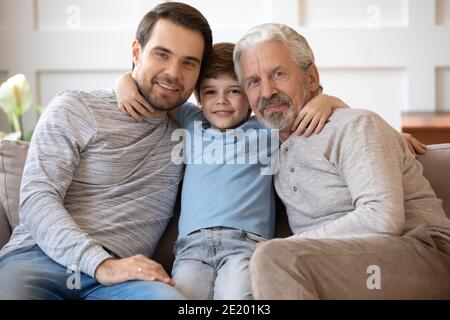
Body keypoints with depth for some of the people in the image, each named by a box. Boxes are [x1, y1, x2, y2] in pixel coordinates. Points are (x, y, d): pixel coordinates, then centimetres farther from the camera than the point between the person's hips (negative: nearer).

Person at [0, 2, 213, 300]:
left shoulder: (186, 135, 17)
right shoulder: (74, 108, 7)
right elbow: (36, 198, -3)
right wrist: (100, 263, -19)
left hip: (119, 271, 2)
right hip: (38, 256, -2)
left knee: (169, 297, -32)